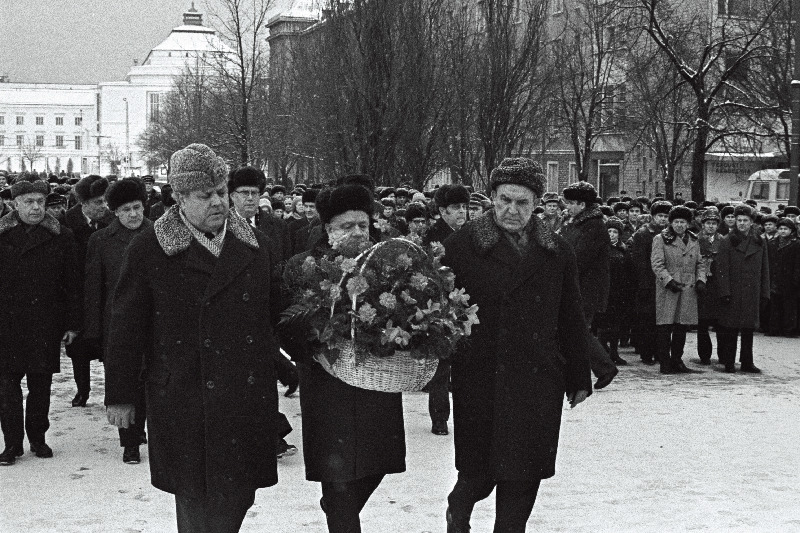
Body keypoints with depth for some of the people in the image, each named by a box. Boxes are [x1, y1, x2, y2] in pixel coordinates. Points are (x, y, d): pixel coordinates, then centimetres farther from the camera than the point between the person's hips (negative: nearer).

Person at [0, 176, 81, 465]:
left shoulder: (61, 238, 4)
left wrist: (72, 323, 1)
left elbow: (72, 284, 5)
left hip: (46, 325, 0)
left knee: (41, 385, 8)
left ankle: (37, 437, 22)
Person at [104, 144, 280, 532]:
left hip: (247, 398, 3)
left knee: (238, 493, 7)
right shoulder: (148, 250, -3)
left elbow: (275, 312, 17)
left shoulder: (255, 245, 8)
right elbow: (127, 327, 0)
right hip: (183, 399, -3)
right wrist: (120, 394, 1)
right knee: (195, 499, 3)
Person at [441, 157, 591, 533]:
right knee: (480, 471, 4)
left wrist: (579, 378, 14)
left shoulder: (557, 252, 10)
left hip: (539, 382, 3)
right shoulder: (462, 246, -2)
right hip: (481, 381, -3)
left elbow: (571, 320, 13)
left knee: (524, 477, 5)